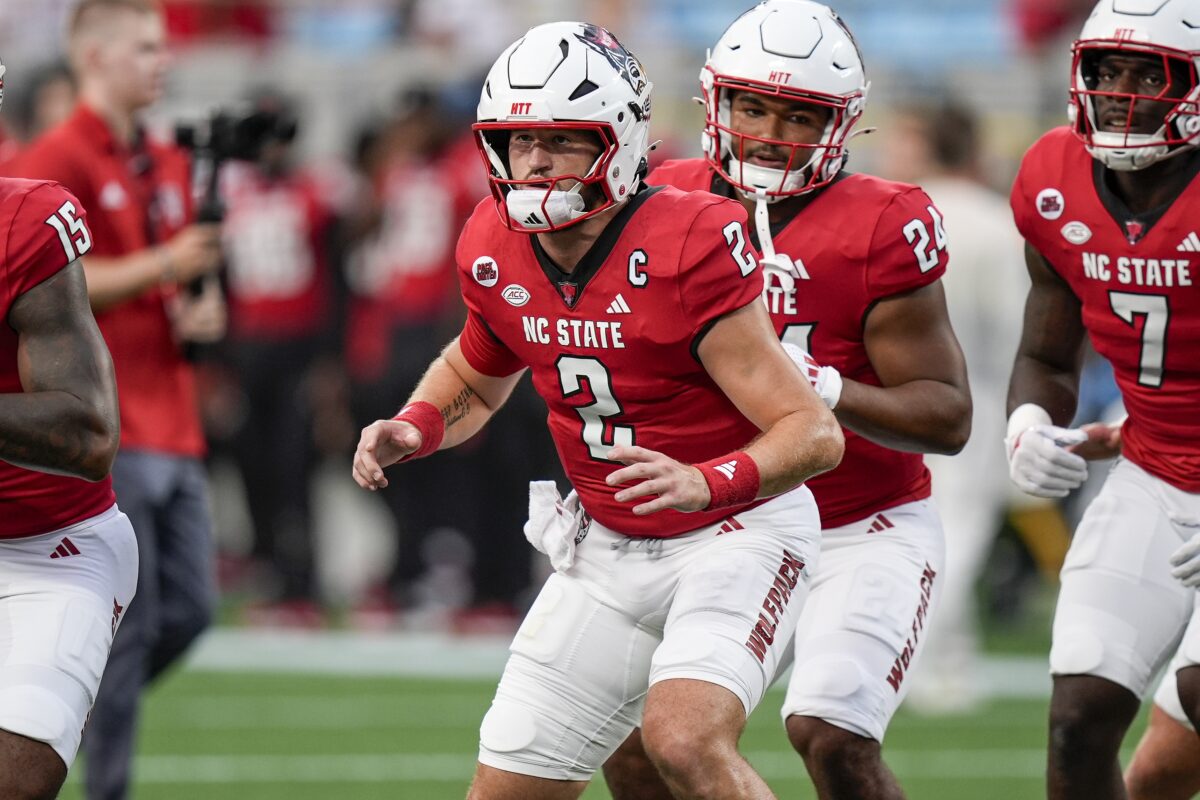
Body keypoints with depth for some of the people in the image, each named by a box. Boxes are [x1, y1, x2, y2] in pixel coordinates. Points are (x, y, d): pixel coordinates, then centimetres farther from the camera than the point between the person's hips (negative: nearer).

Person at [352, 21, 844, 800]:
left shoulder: (687, 247, -24)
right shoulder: (497, 252, -5)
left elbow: (814, 434, -24)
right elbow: (476, 377, 19)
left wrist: (706, 484, -41)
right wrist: (414, 429, -3)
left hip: (736, 534, -6)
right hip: (609, 551, 6)